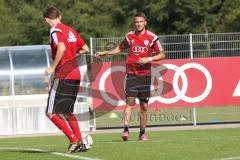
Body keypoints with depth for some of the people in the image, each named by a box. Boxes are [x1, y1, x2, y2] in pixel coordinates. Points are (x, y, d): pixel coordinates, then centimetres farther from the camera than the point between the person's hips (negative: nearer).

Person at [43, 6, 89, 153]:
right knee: (67, 112, 20)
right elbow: (85, 49, 20)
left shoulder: (55, 31, -8)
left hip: (63, 76, -8)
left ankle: (74, 140, -12)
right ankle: (80, 142, 13)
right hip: (76, 75, 8)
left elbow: (61, 48, -25)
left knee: (51, 113, -3)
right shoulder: (71, 31, 16)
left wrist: (53, 67, -18)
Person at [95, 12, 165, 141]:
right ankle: (126, 129, -23)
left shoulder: (152, 37, 0)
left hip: (145, 74, 0)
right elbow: (120, 48, 24)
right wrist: (104, 53, 15)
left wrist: (149, 59, -12)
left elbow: (162, 54, 3)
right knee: (130, 101, -15)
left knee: (144, 105, 4)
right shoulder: (129, 36, 6)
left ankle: (142, 133, 13)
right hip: (131, 73, 0)